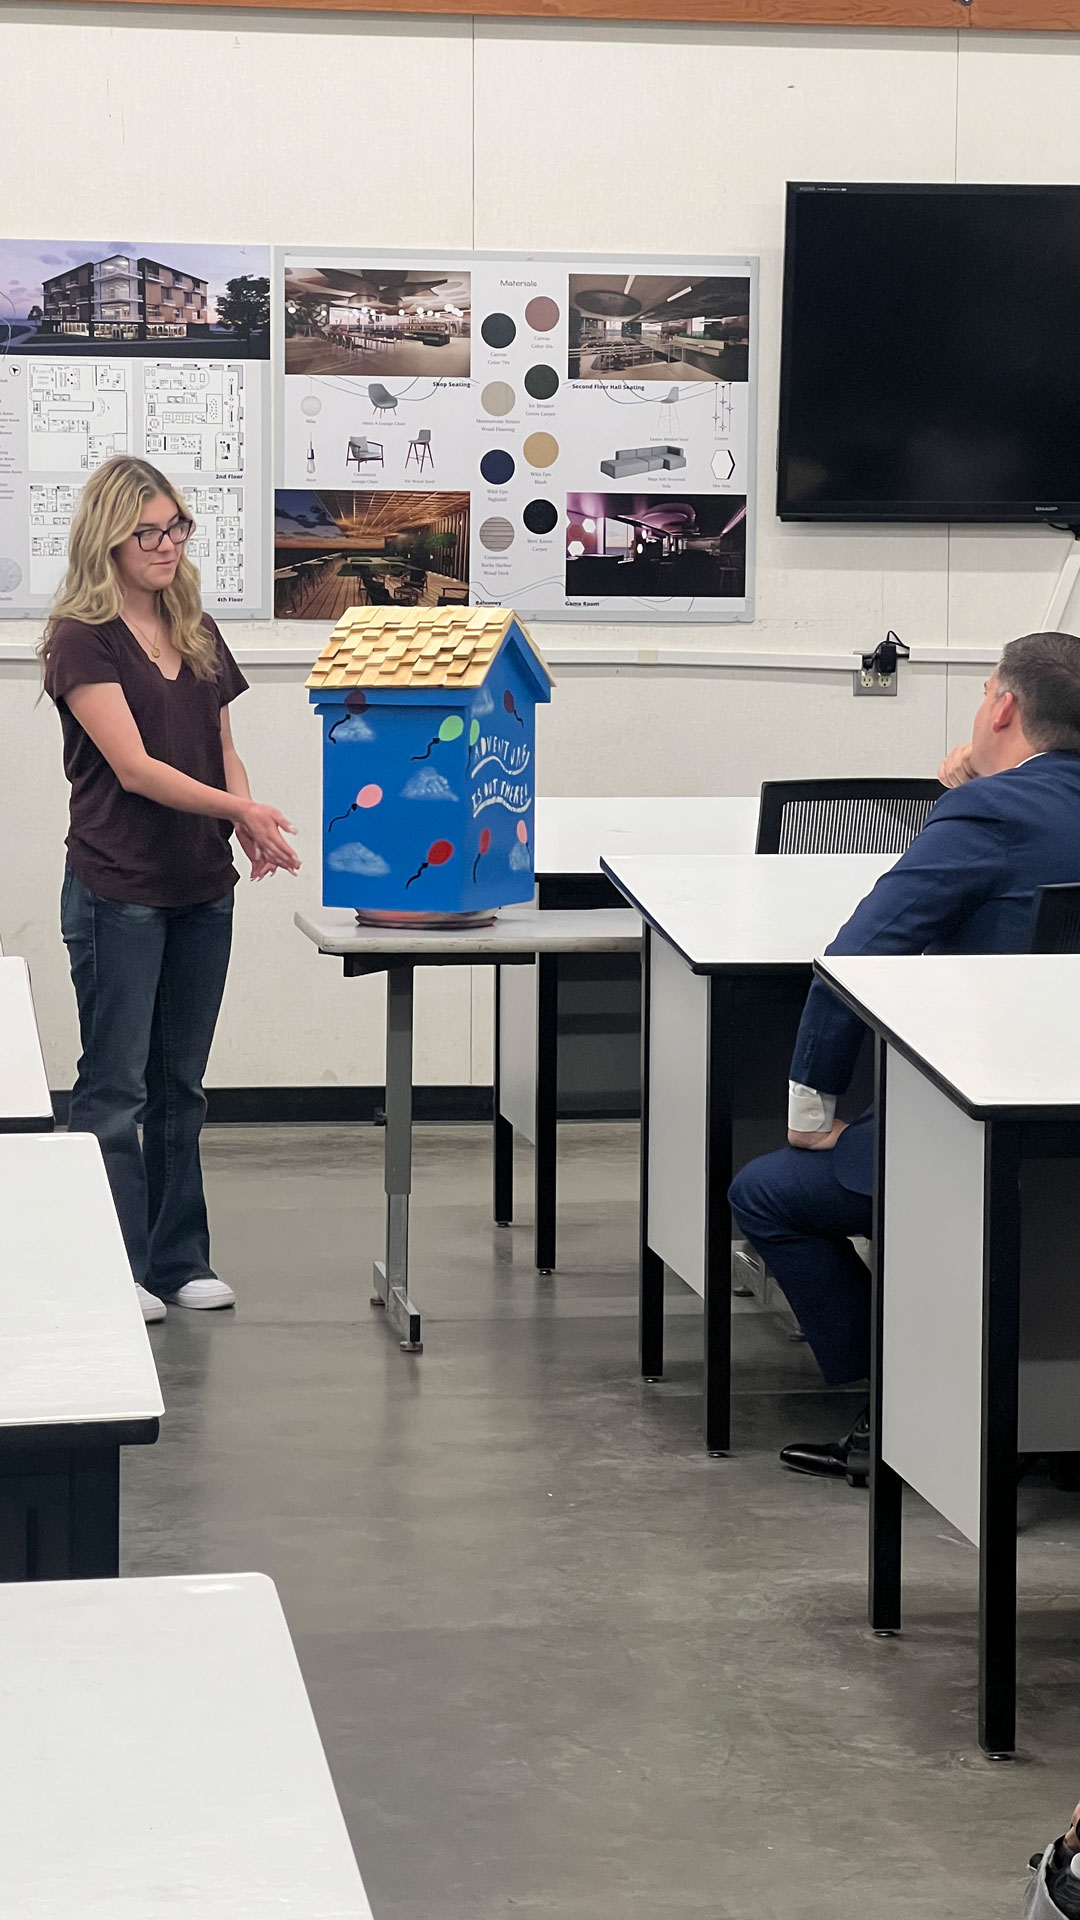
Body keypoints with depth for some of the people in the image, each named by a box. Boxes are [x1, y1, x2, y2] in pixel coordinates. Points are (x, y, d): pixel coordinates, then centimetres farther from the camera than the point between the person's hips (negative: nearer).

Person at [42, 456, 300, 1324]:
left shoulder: (199, 633, 11)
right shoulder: (83, 640, -10)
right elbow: (133, 767, -18)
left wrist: (252, 828, -4)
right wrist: (237, 807, -27)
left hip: (202, 887, 6)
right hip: (118, 890, -6)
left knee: (181, 1083, 12)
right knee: (115, 1084, 0)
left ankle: (180, 1259, 19)